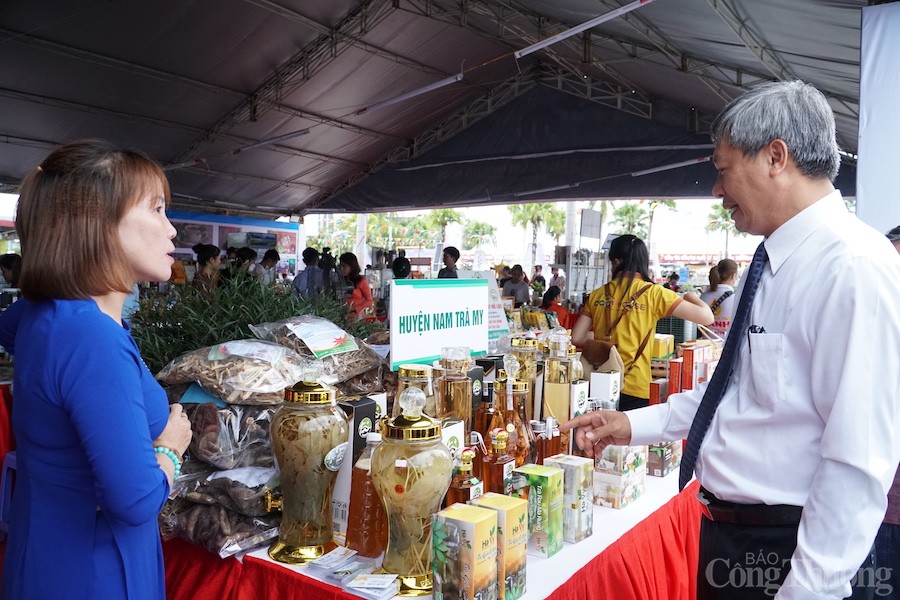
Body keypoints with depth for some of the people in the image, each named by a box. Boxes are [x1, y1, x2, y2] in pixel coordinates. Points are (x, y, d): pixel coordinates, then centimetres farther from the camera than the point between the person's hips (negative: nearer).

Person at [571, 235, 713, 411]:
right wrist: (691, 297, 15)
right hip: (634, 390, -3)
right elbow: (706, 317, -6)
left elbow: (576, 338, 4)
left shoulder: (597, 295, 3)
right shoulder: (653, 293, -5)